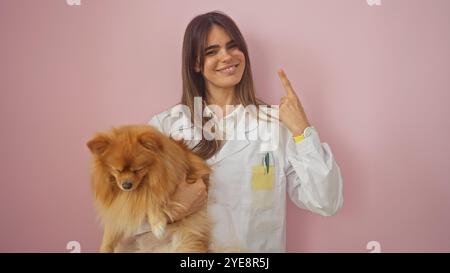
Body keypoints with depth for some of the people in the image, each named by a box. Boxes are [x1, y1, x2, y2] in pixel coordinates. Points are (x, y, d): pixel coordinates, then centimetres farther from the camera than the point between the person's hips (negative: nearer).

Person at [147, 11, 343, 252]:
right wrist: (172, 211, -18)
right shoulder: (165, 125, -5)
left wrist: (302, 131, -15)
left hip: (261, 247, 0)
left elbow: (326, 203, -7)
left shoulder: (276, 121, -4)